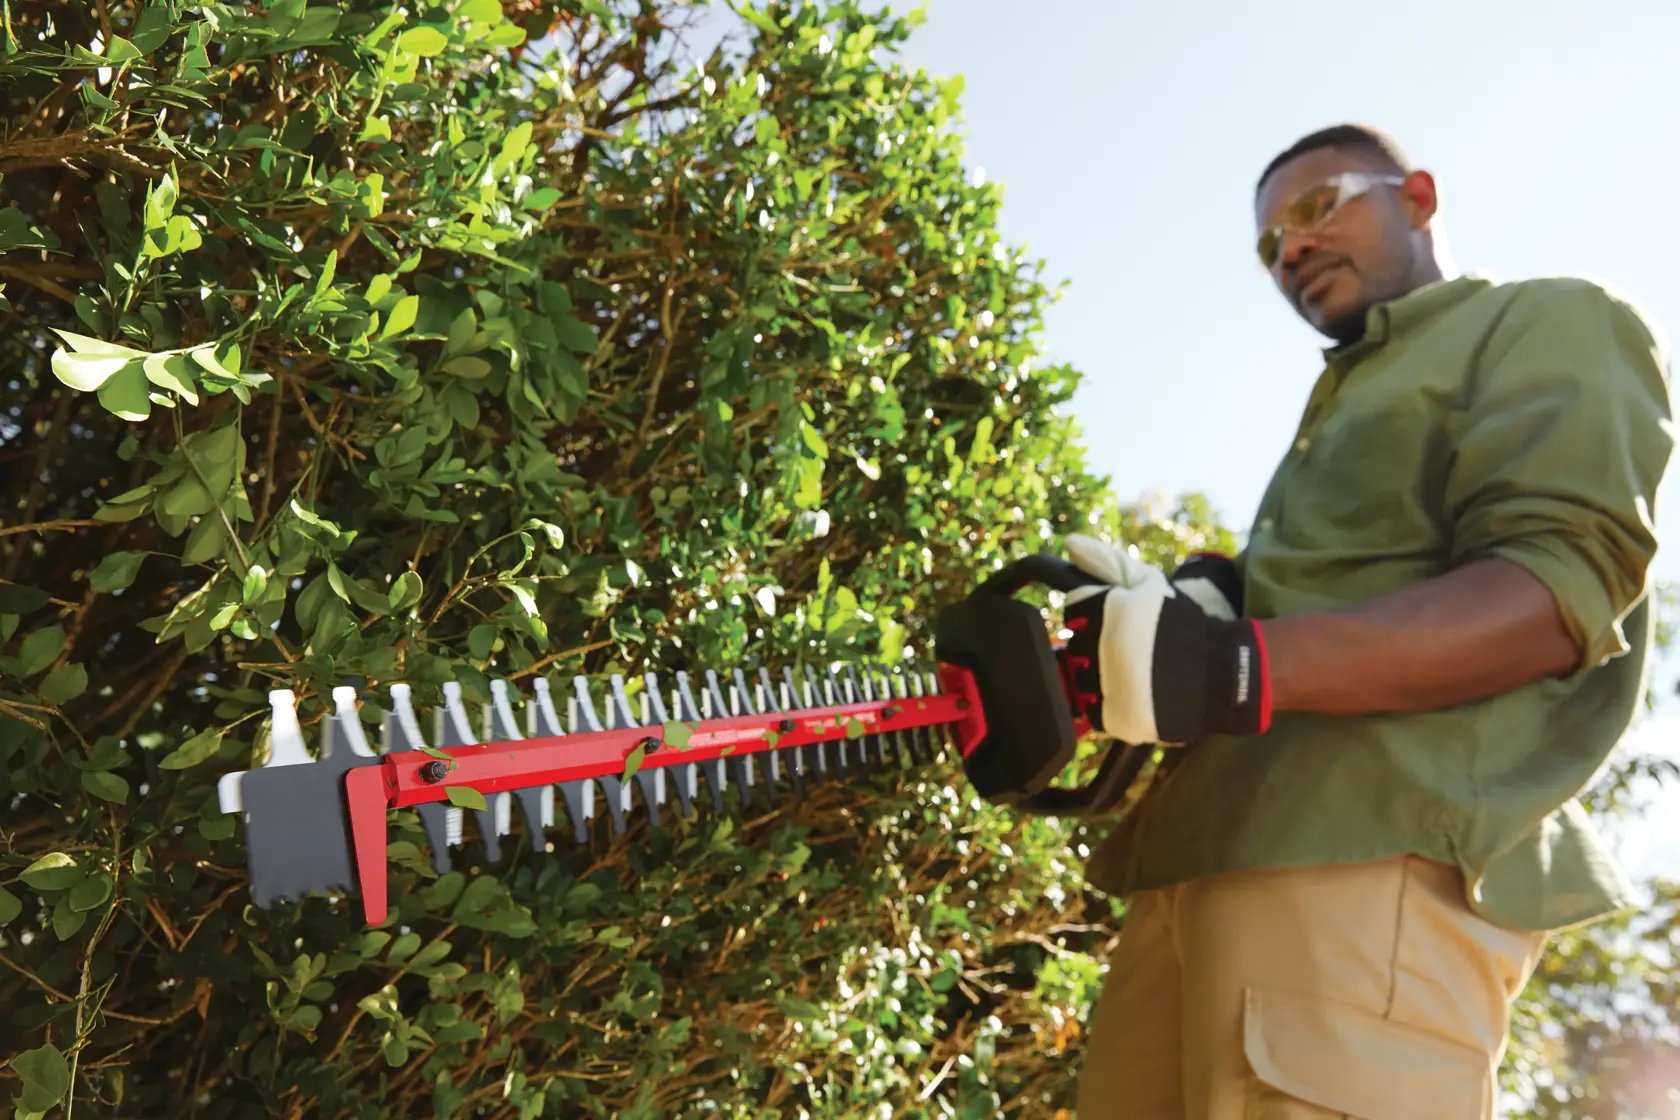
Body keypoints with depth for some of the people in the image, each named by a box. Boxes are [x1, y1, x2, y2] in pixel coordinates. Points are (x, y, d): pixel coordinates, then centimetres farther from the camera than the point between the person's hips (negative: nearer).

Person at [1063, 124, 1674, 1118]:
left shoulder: (1554, 325, 9)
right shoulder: (1339, 414, 33)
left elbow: (1560, 592, -9)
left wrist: (1251, 669, -21)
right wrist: (1164, 616, 4)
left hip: (1377, 854, -8)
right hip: (1203, 855, 8)